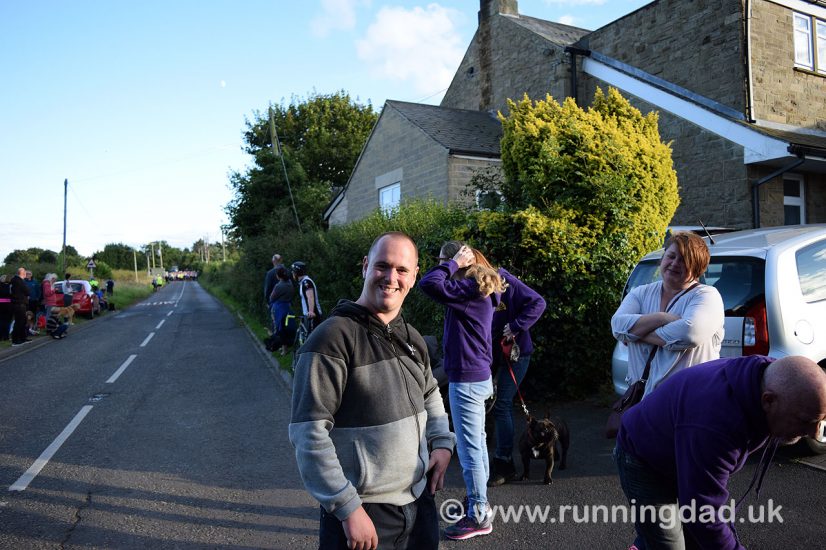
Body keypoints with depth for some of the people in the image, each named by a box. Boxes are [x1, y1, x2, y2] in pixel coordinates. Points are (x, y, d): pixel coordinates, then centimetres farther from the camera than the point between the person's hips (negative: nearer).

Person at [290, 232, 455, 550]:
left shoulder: (412, 338, 6)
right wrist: (348, 509, -19)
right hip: (363, 513, -7)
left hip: (420, 502, 7)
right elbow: (308, 435, -20)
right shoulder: (333, 338, -17)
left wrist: (442, 442, 6)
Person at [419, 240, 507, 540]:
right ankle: (478, 501, 35)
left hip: (467, 380, -10)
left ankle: (479, 516, 12)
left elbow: (428, 284, -30)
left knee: (469, 449, 0)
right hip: (477, 377, 10)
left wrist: (454, 263, -19)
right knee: (477, 442, 20)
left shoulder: (469, 288, -19)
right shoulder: (477, 288, 10)